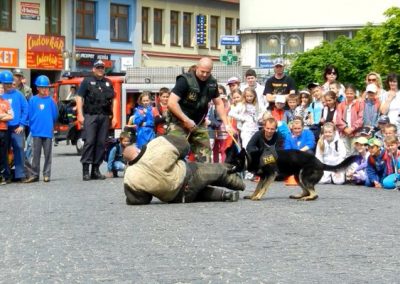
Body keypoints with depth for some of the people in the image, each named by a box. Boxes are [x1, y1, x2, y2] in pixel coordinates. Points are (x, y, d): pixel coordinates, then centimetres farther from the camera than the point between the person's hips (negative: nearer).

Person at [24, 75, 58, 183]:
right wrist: (33, 126, 4)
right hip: (36, 132, 0)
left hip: (48, 131, 0)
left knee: (47, 154, 4)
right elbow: (30, 115, 5)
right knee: (35, 154, 3)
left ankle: (46, 174, 10)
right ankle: (34, 174, 8)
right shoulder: (33, 100, 2)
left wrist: (50, 125, 11)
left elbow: (55, 115, 7)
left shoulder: (50, 100, 1)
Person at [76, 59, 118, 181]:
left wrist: (114, 117, 10)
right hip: (90, 116, -4)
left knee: (101, 143, 3)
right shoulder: (87, 81, 7)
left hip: (104, 117, 4)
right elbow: (79, 98, 1)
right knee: (89, 141, -11)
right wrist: (80, 115, -8)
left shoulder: (108, 83, 19)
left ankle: (96, 170, 7)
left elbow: (113, 101, 19)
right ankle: (85, 170, -11)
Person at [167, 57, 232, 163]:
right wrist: (186, 120, -21)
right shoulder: (185, 80, -17)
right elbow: (172, 103, -22)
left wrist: (226, 124, 7)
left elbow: (218, 103, 15)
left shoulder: (212, 83, 3)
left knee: (205, 158, 4)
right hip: (179, 123, -6)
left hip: (199, 124, 6)